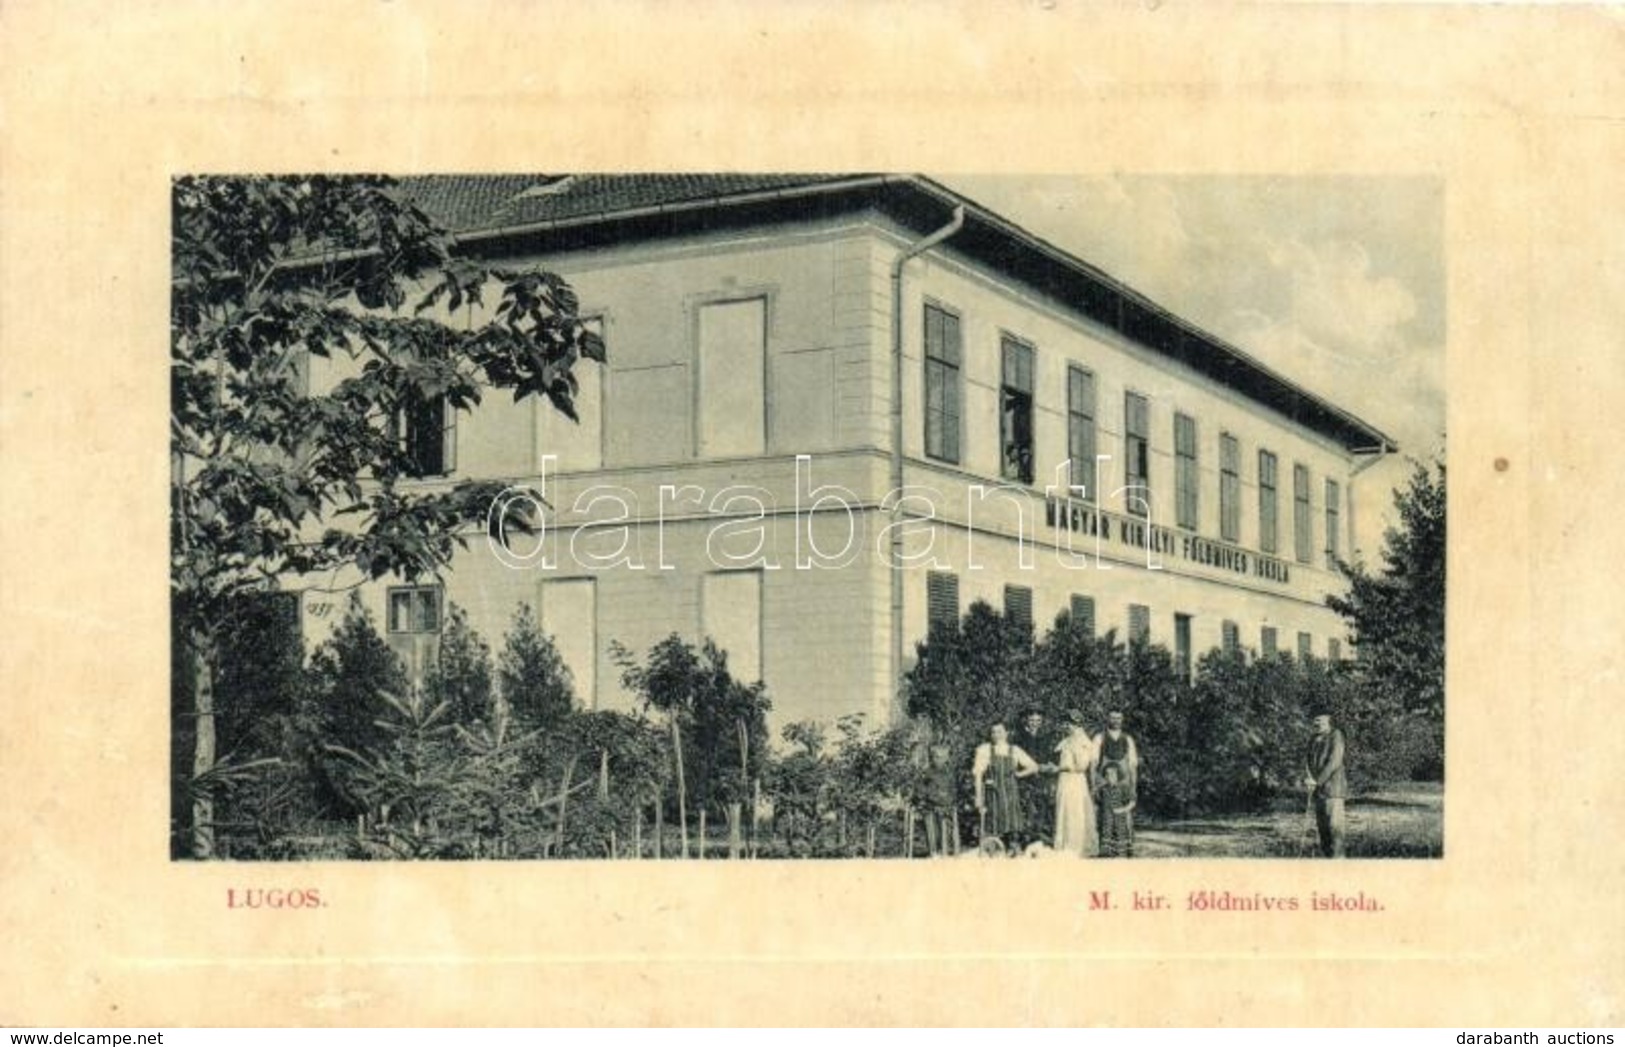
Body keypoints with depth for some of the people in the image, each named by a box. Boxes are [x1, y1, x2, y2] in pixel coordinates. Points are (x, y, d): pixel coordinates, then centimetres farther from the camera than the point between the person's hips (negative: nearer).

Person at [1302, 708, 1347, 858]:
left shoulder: (1335, 736, -9)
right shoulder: (1314, 739, 14)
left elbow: (1334, 762, -16)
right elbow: (1307, 760, 6)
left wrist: (1318, 781, -16)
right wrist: (1308, 778, -12)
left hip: (1334, 785, -8)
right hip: (1319, 788, 8)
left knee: (1334, 824, -12)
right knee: (1321, 825, 7)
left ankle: (1337, 857, -13)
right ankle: (1325, 856, 12)